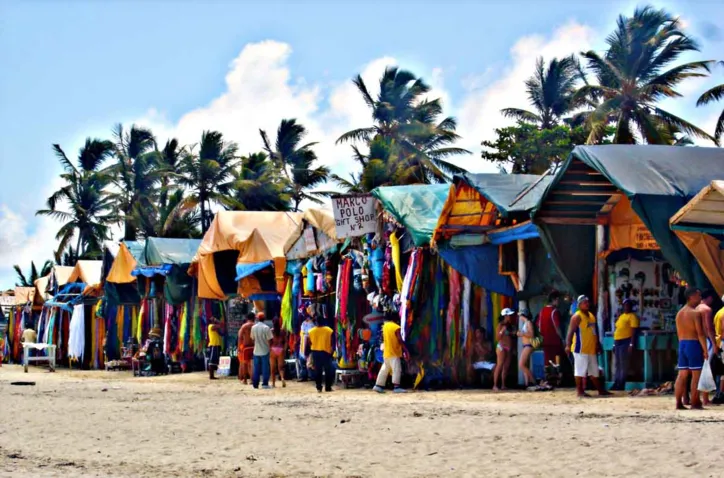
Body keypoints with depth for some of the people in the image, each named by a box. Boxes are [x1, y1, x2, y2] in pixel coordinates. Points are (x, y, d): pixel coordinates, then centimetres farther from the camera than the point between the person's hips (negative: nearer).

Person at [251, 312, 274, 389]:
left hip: (256, 351, 3)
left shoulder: (253, 327, -1)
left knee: (256, 368, 9)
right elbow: (269, 339, -12)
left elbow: (252, 338, 10)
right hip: (265, 351, -3)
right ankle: (265, 384, -1)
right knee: (265, 368, 2)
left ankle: (255, 384, 11)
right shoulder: (266, 328, -13)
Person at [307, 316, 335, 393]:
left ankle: (319, 387, 6)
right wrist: (332, 350, 9)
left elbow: (309, 343, 3)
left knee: (317, 371, 8)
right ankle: (328, 387, 6)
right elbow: (332, 343, -3)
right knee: (328, 370, 7)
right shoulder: (329, 330, -6)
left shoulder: (311, 331, -2)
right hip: (326, 352, -2)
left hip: (315, 352, 2)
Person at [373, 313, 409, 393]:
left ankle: (378, 386, 14)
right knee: (397, 369, -7)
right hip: (394, 353, -8)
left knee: (384, 369, 14)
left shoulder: (385, 326, 8)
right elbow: (400, 340, -18)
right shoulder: (396, 327, -15)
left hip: (386, 353, 8)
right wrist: (406, 350, -14)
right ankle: (396, 387, -12)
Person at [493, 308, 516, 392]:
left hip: (509, 348, 8)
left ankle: (503, 385, 10)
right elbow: (498, 337, -11)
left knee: (506, 366, 6)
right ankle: (495, 385, -13)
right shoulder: (501, 325, -7)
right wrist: (502, 331, -24)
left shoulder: (509, 325, 14)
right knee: (499, 366, -12)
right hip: (502, 347, -8)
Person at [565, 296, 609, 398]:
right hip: (581, 349, -9)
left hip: (592, 348, 9)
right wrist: (568, 345, -27)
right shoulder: (577, 316, -11)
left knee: (594, 371, 15)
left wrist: (597, 344, 24)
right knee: (580, 370, -5)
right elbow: (571, 331, -18)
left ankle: (600, 390, 22)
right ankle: (580, 391, -1)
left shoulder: (591, 315, 15)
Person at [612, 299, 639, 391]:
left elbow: (634, 331, -12)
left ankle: (621, 385, -7)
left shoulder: (632, 316, -5)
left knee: (623, 365, -7)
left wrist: (631, 344, -20)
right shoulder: (621, 316, 20)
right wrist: (614, 344, 19)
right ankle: (616, 384, 14)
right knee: (618, 365, 10)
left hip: (625, 342, -9)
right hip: (617, 342, 9)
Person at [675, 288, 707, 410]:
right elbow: (700, 333, -15)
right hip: (694, 344, -7)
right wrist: (705, 350, -11)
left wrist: (683, 345, 18)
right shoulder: (695, 313, -12)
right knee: (696, 374, -1)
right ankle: (694, 403, -1)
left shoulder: (679, 313, 12)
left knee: (682, 374, 8)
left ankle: (679, 403, 6)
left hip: (682, 344, 7)